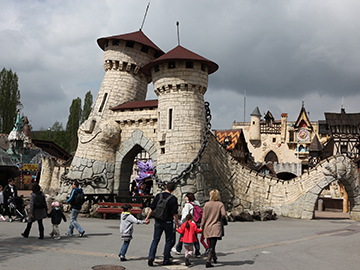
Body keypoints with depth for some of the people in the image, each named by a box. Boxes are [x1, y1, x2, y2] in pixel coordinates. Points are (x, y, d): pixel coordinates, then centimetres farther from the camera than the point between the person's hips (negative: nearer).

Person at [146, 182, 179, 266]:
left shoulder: (158, 196, -2)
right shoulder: (173, 199, -11)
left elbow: (151, 208, 1)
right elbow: (175, 214, -11)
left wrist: (147, 217, 14)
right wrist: (177, 224, -2)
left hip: (158, 222, 2)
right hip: (168, 223, -2)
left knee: (155, 240, 9)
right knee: (169, 241, 11)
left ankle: (151, 257, -7)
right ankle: (166, 260, 13)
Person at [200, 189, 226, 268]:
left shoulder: (207, 204, -1)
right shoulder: (220, 204, -5)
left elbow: (204, 217, 0)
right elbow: (223, 214, -16)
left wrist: (201, 226, 8)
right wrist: (219, 217, 7)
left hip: (207, 227, 3)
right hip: (216, 227, -3)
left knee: (211, 244, 20)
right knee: (212, 245, -5)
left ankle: (214, 258, 37)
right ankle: (208, 261, -18)